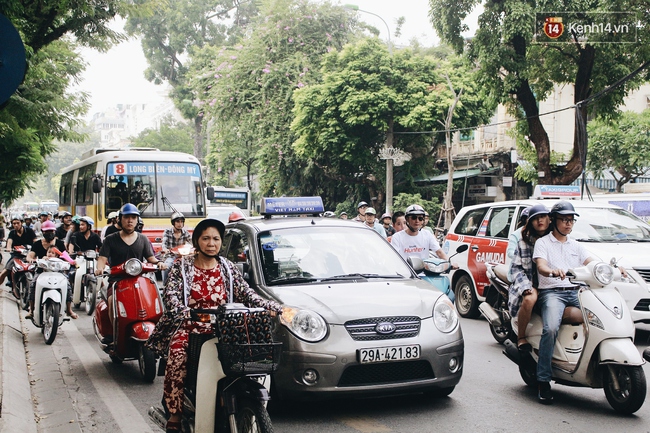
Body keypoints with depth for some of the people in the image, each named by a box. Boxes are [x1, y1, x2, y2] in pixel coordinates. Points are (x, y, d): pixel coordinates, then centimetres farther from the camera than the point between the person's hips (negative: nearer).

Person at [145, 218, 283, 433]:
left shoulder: (228, 268, 13)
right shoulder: (181, 267, 5)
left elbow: (246, 294, 6)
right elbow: (170, 295, -9)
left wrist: (271, 306, -10)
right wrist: (183, 311, -30)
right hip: (188, 327, -2)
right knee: (178, 355, -32)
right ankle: (175, 413, -22)